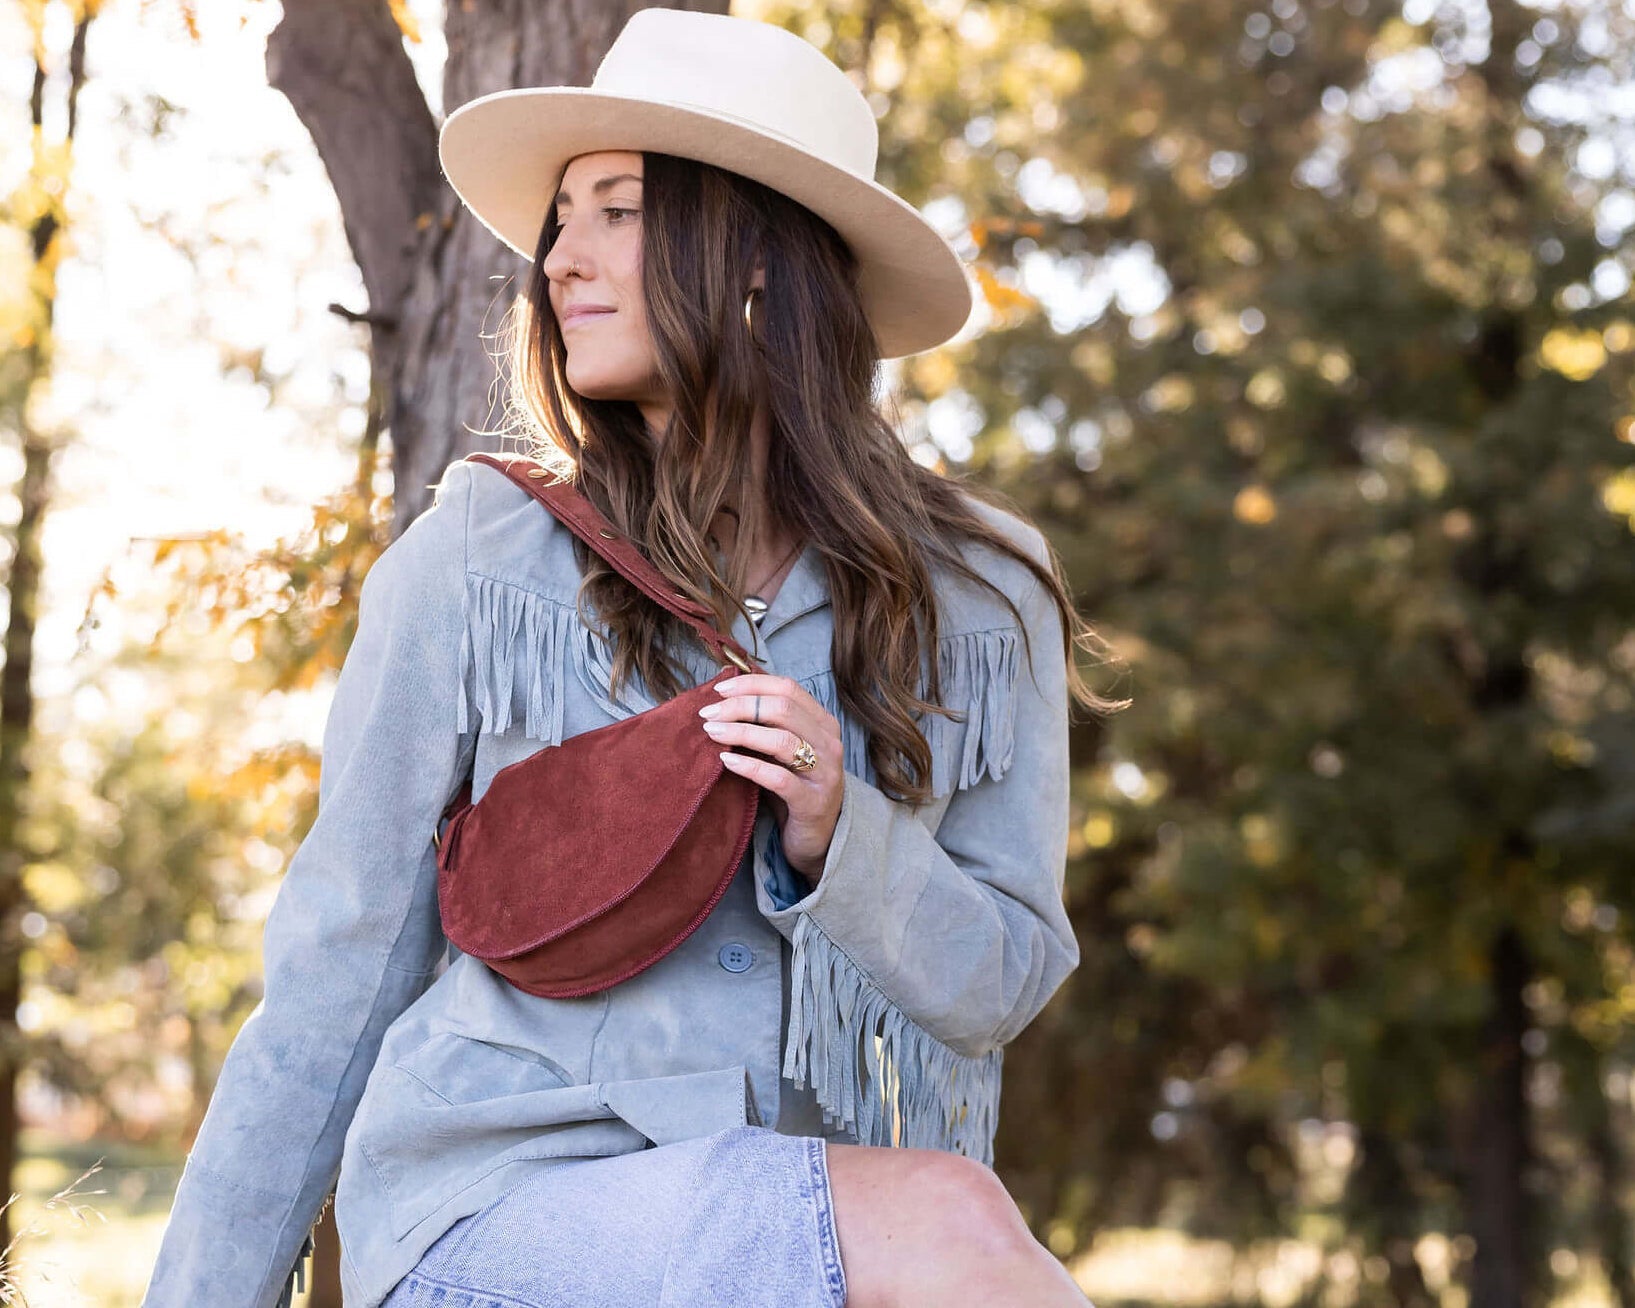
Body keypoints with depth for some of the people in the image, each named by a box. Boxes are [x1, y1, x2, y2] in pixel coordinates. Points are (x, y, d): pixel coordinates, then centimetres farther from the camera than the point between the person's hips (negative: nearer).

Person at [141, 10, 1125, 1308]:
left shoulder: (979, 596, 5)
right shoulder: (479, 556, 0)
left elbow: (1004, 983, 6)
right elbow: (334, 974, 5)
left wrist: (840, 841, -13)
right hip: (493, 1202, -3)